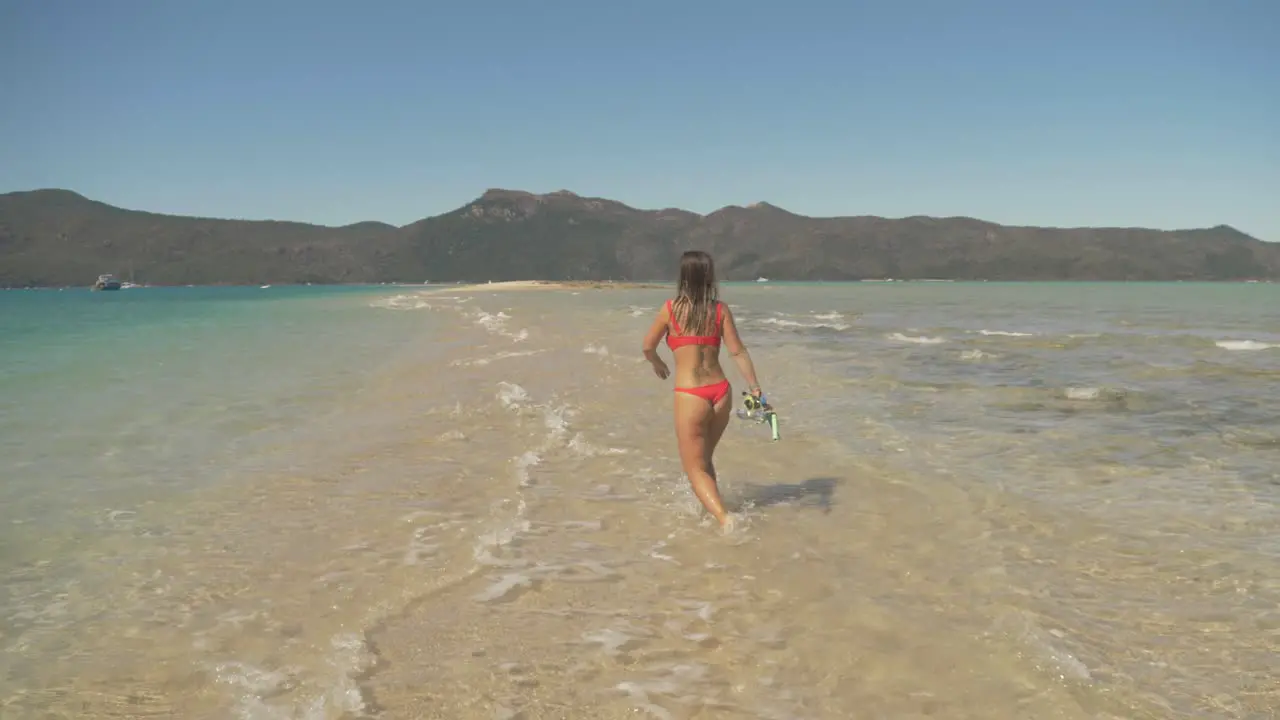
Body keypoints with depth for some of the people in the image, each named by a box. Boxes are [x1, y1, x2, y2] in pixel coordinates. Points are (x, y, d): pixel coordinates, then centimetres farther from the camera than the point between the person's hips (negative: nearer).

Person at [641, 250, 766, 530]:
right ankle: (711, 509, 35)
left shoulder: (671, 308, -4)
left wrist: (658, 364, 26)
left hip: (690, 395, -4)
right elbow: (737, 351, -1)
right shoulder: (720, 310, 2)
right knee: (704, 458, 26)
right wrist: (755, 388, 4)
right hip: (721, 392, 4)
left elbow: (648, 347, 6)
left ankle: (725, 519, -14)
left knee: (695, 468, 4)